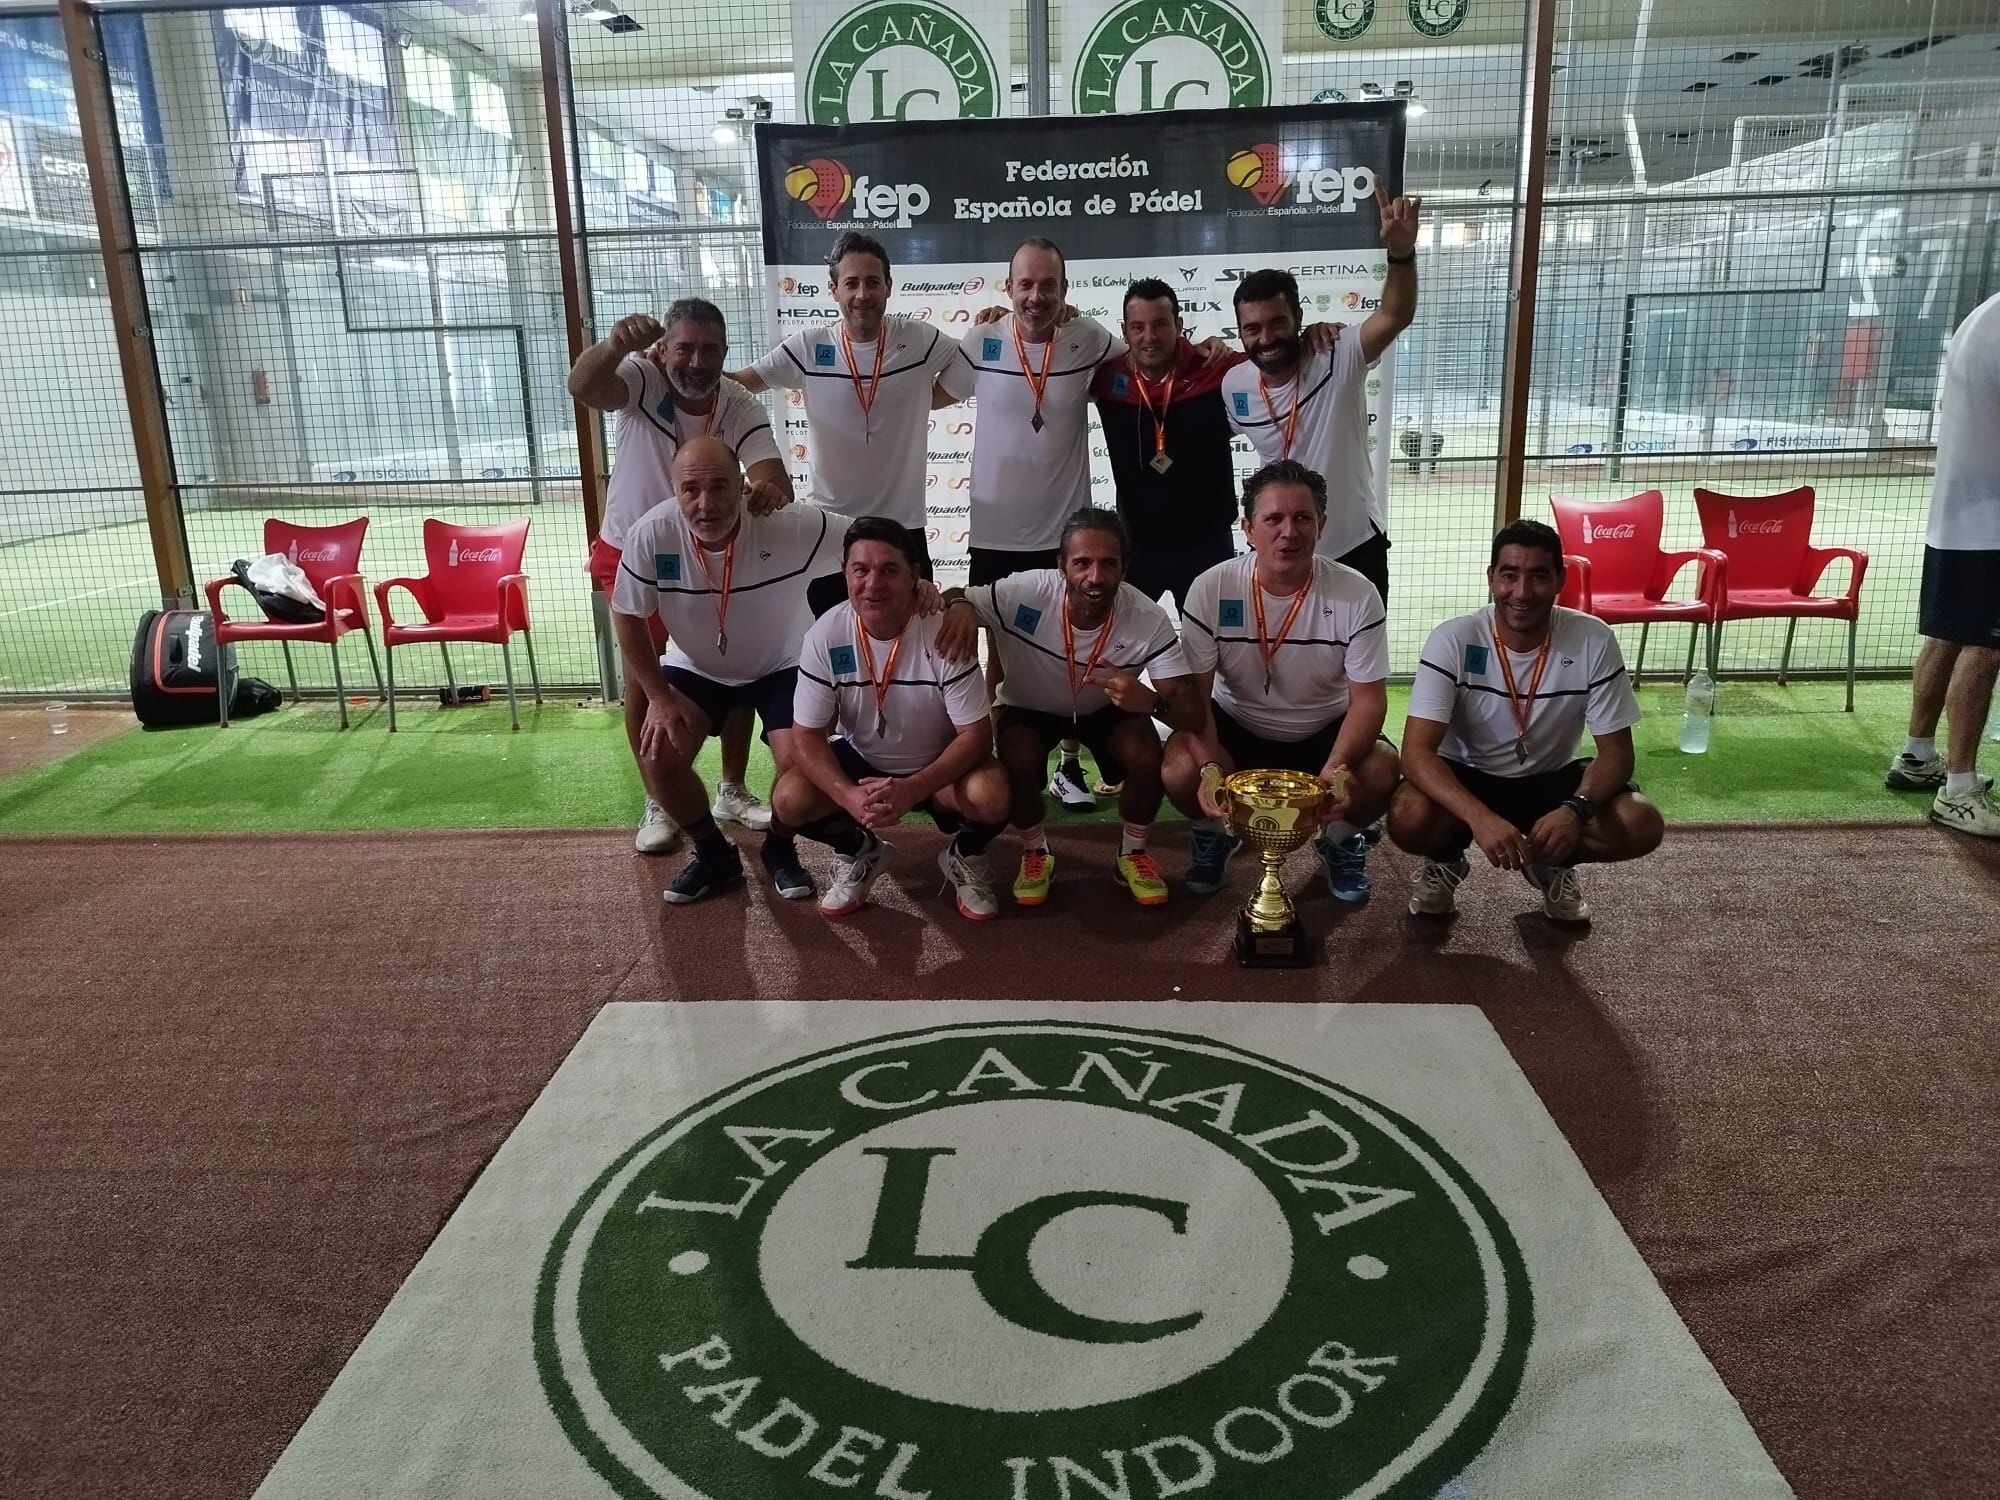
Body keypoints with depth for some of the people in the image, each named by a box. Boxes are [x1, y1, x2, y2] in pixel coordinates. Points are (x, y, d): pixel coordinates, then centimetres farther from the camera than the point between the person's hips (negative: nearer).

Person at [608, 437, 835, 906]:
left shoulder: (791, 526, -31)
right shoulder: (650, 535, -27)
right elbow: (628, 617, -12)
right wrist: (660, 696, -13)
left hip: (780, 666, -1)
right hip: (695, 669, 2)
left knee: (799, 761, -22)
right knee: (658, 757, -16)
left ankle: (780, 849, 11)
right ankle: (715, 855, 11)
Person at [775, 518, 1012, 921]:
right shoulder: (825, 635, -18)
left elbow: (975, 734, -21)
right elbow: (807, 736, -14)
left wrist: (912, 789, -37)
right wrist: (849, 796, -34)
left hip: (938, 768, -2)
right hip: (859, 763, 2)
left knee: (992, 795, -33)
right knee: (788, 801, -24)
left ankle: (966, 856, 4)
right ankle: (859, 851, 9)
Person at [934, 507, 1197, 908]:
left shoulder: (1150, 620, -28)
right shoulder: (1024, 593, -32)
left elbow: (1186, 703, -27)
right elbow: (954, 600, -21)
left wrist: (1151, 699, -52)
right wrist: (959, 607, -48)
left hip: (1107, 709, 1)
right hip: (1028, 708, -1)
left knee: (1146, 755, -27)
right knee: (1019, 761, -31)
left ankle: (1133, 854, 3)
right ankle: (1036, 853, 2)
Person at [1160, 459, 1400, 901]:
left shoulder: (1356, 595, -19)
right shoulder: (1211, 590, -19)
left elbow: (1368, 699, -16)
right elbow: (1194, 694, -16)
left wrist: (1336, 769, -35)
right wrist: (1210, 766, -34)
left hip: (1324, 731, 1)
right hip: (1236, 727, 0)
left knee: (1380, 774, -29)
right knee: (1180, 770, -30)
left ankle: (1339, 841, 8)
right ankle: (1215, 833, 8)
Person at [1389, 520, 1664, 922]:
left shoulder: (1593, 641, -17)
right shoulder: (1453, 640, -22)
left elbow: (1616, 751, -12)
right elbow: (1417, 752, -28)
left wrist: (1574, 809, -35)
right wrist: (1481, 818, -45)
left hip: (1551, 781, 2)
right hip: (1467, 778, -2)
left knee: (1641, 825, -24)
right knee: (1408, 819, -34)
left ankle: (1553, 866, 10)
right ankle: (1446, 862, 5)